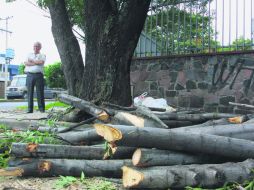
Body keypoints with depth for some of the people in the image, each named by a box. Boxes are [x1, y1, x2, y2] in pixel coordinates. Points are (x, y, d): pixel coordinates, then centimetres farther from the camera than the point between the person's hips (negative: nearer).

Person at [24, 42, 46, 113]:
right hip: (29, 74, 2)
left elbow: (41, 62, -8)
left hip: (38, 75, -2)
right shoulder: (29, 55, 20)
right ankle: (30, 108, 1)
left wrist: (32, 61, 1)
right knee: (30, 92, -1)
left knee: (40, 92, -3)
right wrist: (36, 63, -4)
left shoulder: (42, 55, 14)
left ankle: (41, 108, 1)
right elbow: (26, 63, 3)